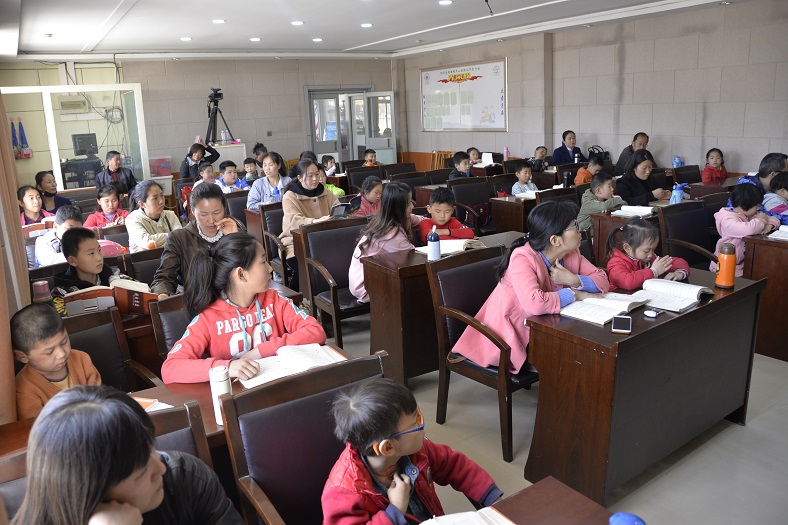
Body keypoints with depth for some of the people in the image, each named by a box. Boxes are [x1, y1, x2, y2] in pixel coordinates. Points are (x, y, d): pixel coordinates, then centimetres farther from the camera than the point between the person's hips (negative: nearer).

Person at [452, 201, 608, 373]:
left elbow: (602, 280, 0)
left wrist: (574, 281, -20)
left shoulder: (571, 253, -3)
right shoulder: (523, 259, -26)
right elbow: (535, 303, -40)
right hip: (510, 337, -7)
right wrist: (574, 294, -24)